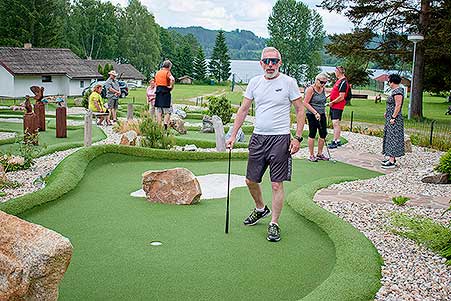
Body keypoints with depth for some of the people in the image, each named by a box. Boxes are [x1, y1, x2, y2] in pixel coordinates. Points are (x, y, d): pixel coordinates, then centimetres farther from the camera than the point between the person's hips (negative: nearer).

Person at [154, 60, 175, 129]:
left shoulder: (157, 73, 15)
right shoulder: (167, 72, -6)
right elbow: (172, 79, -25)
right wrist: (171, 86, -12)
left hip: (158, 92, 6)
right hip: (165, 92, -6)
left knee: (159, 111, 8)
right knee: (167, 111, -1)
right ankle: (165, 123, -17)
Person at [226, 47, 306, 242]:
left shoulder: (289, 82, -3)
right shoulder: (254, 82, 8)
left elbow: (300, 110, 0)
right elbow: (243, 110, 13)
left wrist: (298, 137, -8)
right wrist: (233, 135, 8)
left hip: (280, 138, -4)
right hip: (258, 137, 5)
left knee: (277, 184, -4)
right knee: (251, 180, 12)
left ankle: (274, 224, 9)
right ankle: (260, 209, 38)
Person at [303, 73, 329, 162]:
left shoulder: (323, 89, 9)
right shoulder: (311, 89, -12)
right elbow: (305, 103, -14)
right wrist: (315, 113, -18)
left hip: (322, 115, 7)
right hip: (312, 115, -7)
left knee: (323, 134, 6)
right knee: (312, 134, 0)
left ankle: (320, 154, 19)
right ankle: (311, 155, 9)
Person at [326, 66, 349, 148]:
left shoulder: (343, 82, -16)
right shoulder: (339, 80, 14)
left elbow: (341, 97, -20)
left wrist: (332, 102, -15)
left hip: (337, 106, -10)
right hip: (334, 106, 10)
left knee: (335, 123, -13)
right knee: (336, 124, 14)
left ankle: (334, 141, -14)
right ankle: (338, 141, 21)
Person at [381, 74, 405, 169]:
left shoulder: (397, 91, -17)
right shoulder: (394, 91, 14)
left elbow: (398, 106, -22)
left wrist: (393, 117, -23)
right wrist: (387, 113, 18)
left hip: (394, 119, -11)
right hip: (390, 117, 11)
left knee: (393, 138, -9)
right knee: (390, 137, 15)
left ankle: (392, 162, -7)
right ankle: (391, 157, 23)